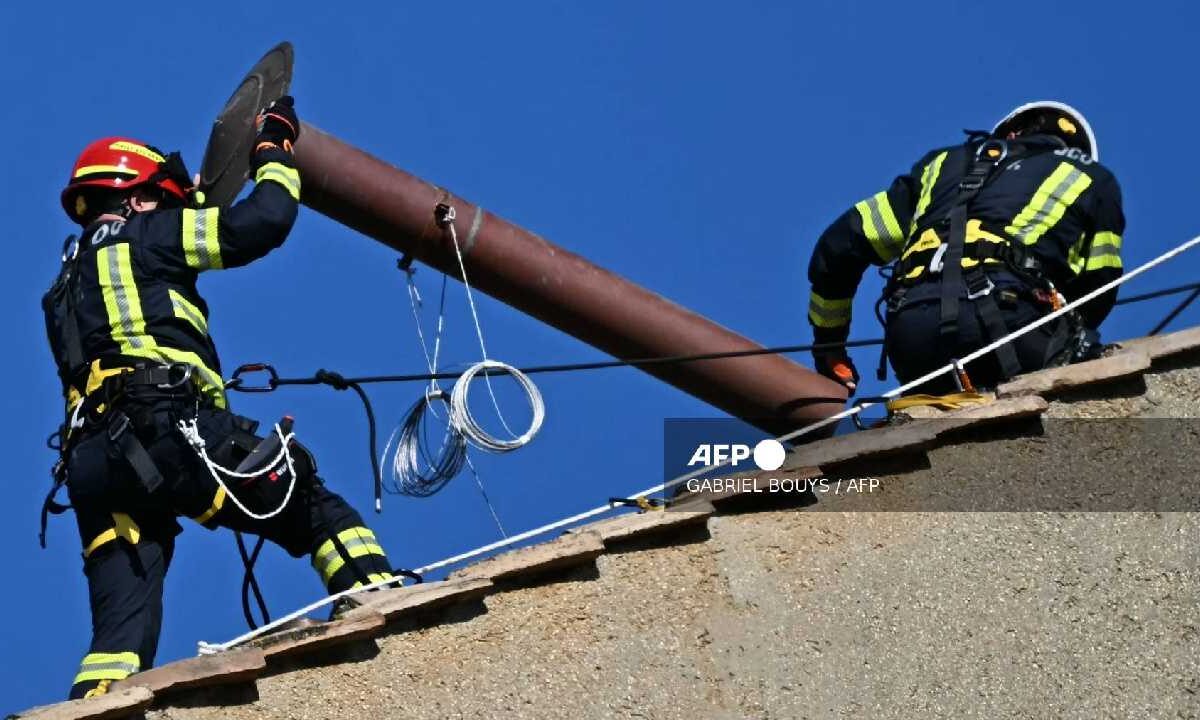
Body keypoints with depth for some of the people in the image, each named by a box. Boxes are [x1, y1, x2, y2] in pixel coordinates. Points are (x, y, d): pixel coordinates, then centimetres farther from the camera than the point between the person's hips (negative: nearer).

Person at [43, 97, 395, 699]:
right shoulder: (143, 236, 11)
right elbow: (264, 222, 5)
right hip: (170, 431, -7)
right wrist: (275, 150, 23)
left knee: (119, 632, 2)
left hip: (93, 461, 7)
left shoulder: (66, 286, 32)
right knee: (314, 508, -1)